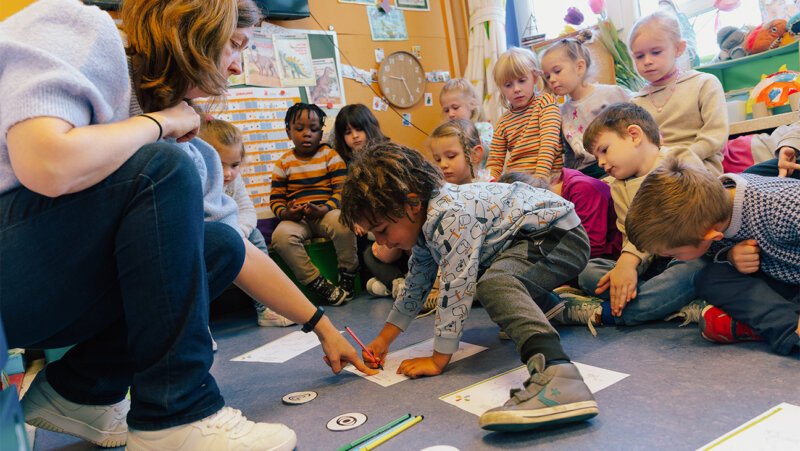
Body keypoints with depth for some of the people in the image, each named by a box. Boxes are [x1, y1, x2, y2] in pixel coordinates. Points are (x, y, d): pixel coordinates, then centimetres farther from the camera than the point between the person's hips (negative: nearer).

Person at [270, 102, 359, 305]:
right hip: (297, 218, 2)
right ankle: (316, 283, -16)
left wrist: (324, 209, -20)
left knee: (343, 223, -36)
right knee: (281, 235, -32)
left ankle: (347, 276, -10)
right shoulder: (284, 163, 11)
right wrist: (285, 213, -15)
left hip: (326, 213, -1)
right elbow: (276, 199, 9)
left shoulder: (331, 156, 6)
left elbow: (342, 190, -2)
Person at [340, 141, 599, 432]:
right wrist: (384, 339, 14)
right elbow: (416, 283, 15)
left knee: (494, 283, -36)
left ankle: (555, 373, -55)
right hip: (528, 242, 11)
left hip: (560, 235, -11)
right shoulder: (423, 221, 4)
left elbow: (456, 288, -29)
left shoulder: (451, 216, -28)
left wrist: (438, 361, -22)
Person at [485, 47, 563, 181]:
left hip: (547, 178, -3)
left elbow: (549, 143, -8)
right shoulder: (503, 123, 15)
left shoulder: (545, 102, 5)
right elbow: (494, 164, 12)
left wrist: (539, 177, -22)